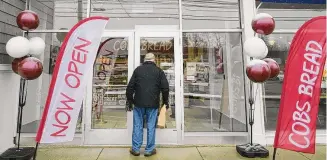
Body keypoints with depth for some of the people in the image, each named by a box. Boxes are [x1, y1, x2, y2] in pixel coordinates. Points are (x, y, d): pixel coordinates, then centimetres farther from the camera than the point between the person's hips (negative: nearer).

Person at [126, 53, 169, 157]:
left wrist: (129, 101, 10)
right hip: (153, 104, -1)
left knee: (137, 126, 10)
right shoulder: (159, 71, 2)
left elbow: (130, 87, 2)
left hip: (139, 103, 1)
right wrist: (165, 101, 10)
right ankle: (149, 150, 16)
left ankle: (135, 149, 18)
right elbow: (165, 88, -2)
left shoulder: (138, 69, 4)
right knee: (151, 127, 7)